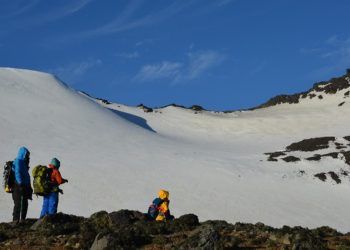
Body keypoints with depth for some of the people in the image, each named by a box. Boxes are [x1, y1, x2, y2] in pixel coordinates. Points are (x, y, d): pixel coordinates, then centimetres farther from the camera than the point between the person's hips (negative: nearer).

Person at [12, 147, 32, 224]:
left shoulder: (24, 163, 19)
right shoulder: (18, 161, -9)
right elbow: (17, 173, -18)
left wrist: (29, 186, 19)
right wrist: (20, 184, -24)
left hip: (25, 186, 9)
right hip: (18, 186, -9)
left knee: (25, 203, 11)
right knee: (18, 203, -10)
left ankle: (23, 219, 17)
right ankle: (16, 220, -10)